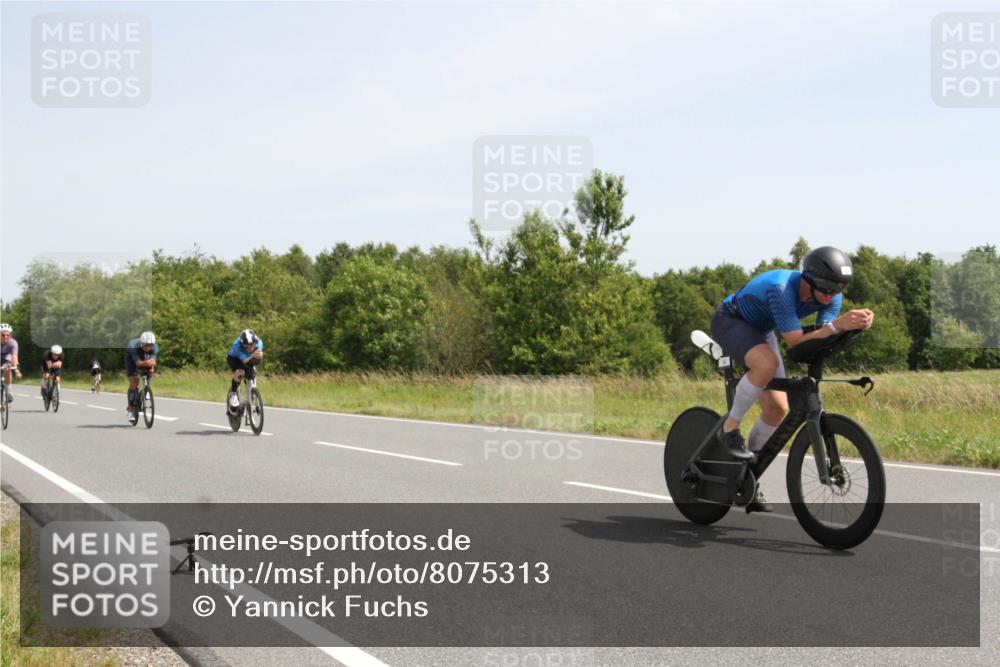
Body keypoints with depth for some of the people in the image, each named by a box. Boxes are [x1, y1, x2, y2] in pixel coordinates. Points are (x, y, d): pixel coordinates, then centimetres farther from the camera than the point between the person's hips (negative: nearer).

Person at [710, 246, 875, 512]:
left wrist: (855, 323, -41)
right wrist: (837, 325, -52)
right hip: (729, 321, -7)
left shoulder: (831, 295, -17)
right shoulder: (782, 288, -39)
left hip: (759, 331, 7)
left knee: (777, 408, -3)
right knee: (767, 363, -38)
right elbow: (796, 342, -41)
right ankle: (730, 428, -18)